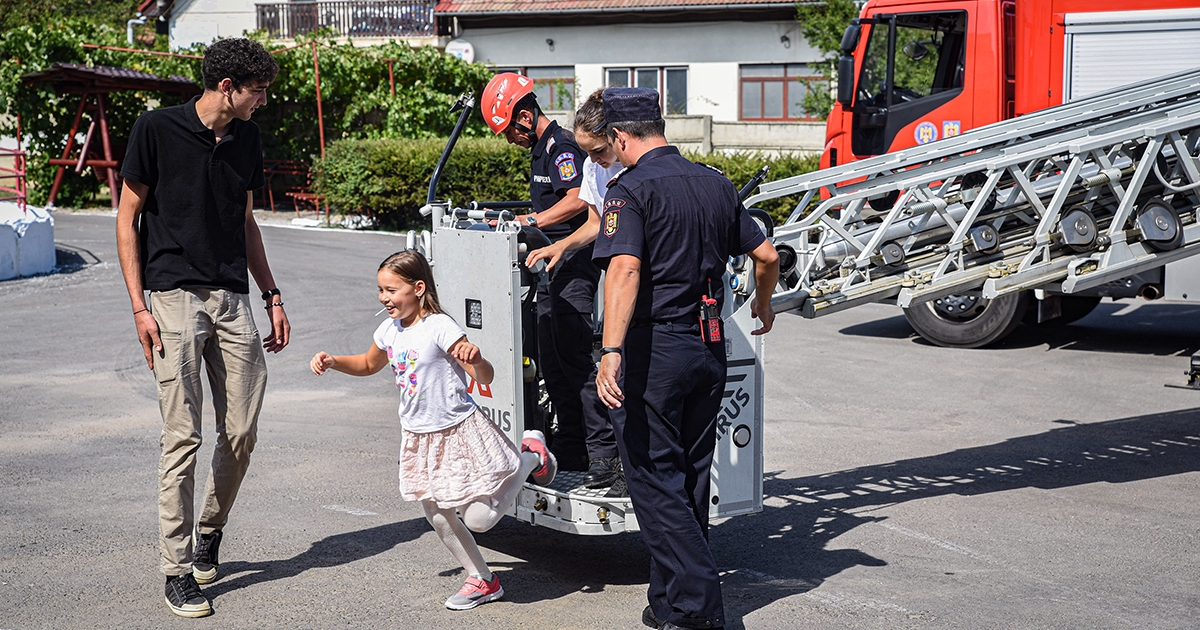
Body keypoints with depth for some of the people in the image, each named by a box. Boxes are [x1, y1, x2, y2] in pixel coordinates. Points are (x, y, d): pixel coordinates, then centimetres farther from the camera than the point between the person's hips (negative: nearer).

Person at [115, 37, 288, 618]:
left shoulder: (246, 138, 12)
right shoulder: (157, 128, -4)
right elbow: (127, 219, -2)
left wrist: (272, 296, 17)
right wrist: (139, 307, -8)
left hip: (233, 299, 5)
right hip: (173, 296, -5)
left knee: (242, 431, 4)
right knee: (183, 435, -7)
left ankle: (210, 532, 28)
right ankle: (177, 569, 2)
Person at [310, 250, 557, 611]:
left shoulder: (439, 327, -21)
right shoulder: (389, 330, 1)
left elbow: (485, 378, -24)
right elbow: (368, 365, 22)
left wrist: (475, 359, -46)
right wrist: (332, 361, 5)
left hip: (458, 432, -7)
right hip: (419, 437, 7)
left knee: (479, 519, -4)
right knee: (437, 517, 9)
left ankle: (530, 456, 17)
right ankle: (482, 581, 27)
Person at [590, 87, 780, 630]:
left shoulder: (631, 190, -11)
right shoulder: (715, 184, 10)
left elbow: (625, 268, -26)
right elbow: (766, 255, 16)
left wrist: (611, 352, -33)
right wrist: (762, 304, 36)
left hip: (654, 348, -7)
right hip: (709, 346, 7)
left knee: (655, 479, 0)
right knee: (690, 476, 16)